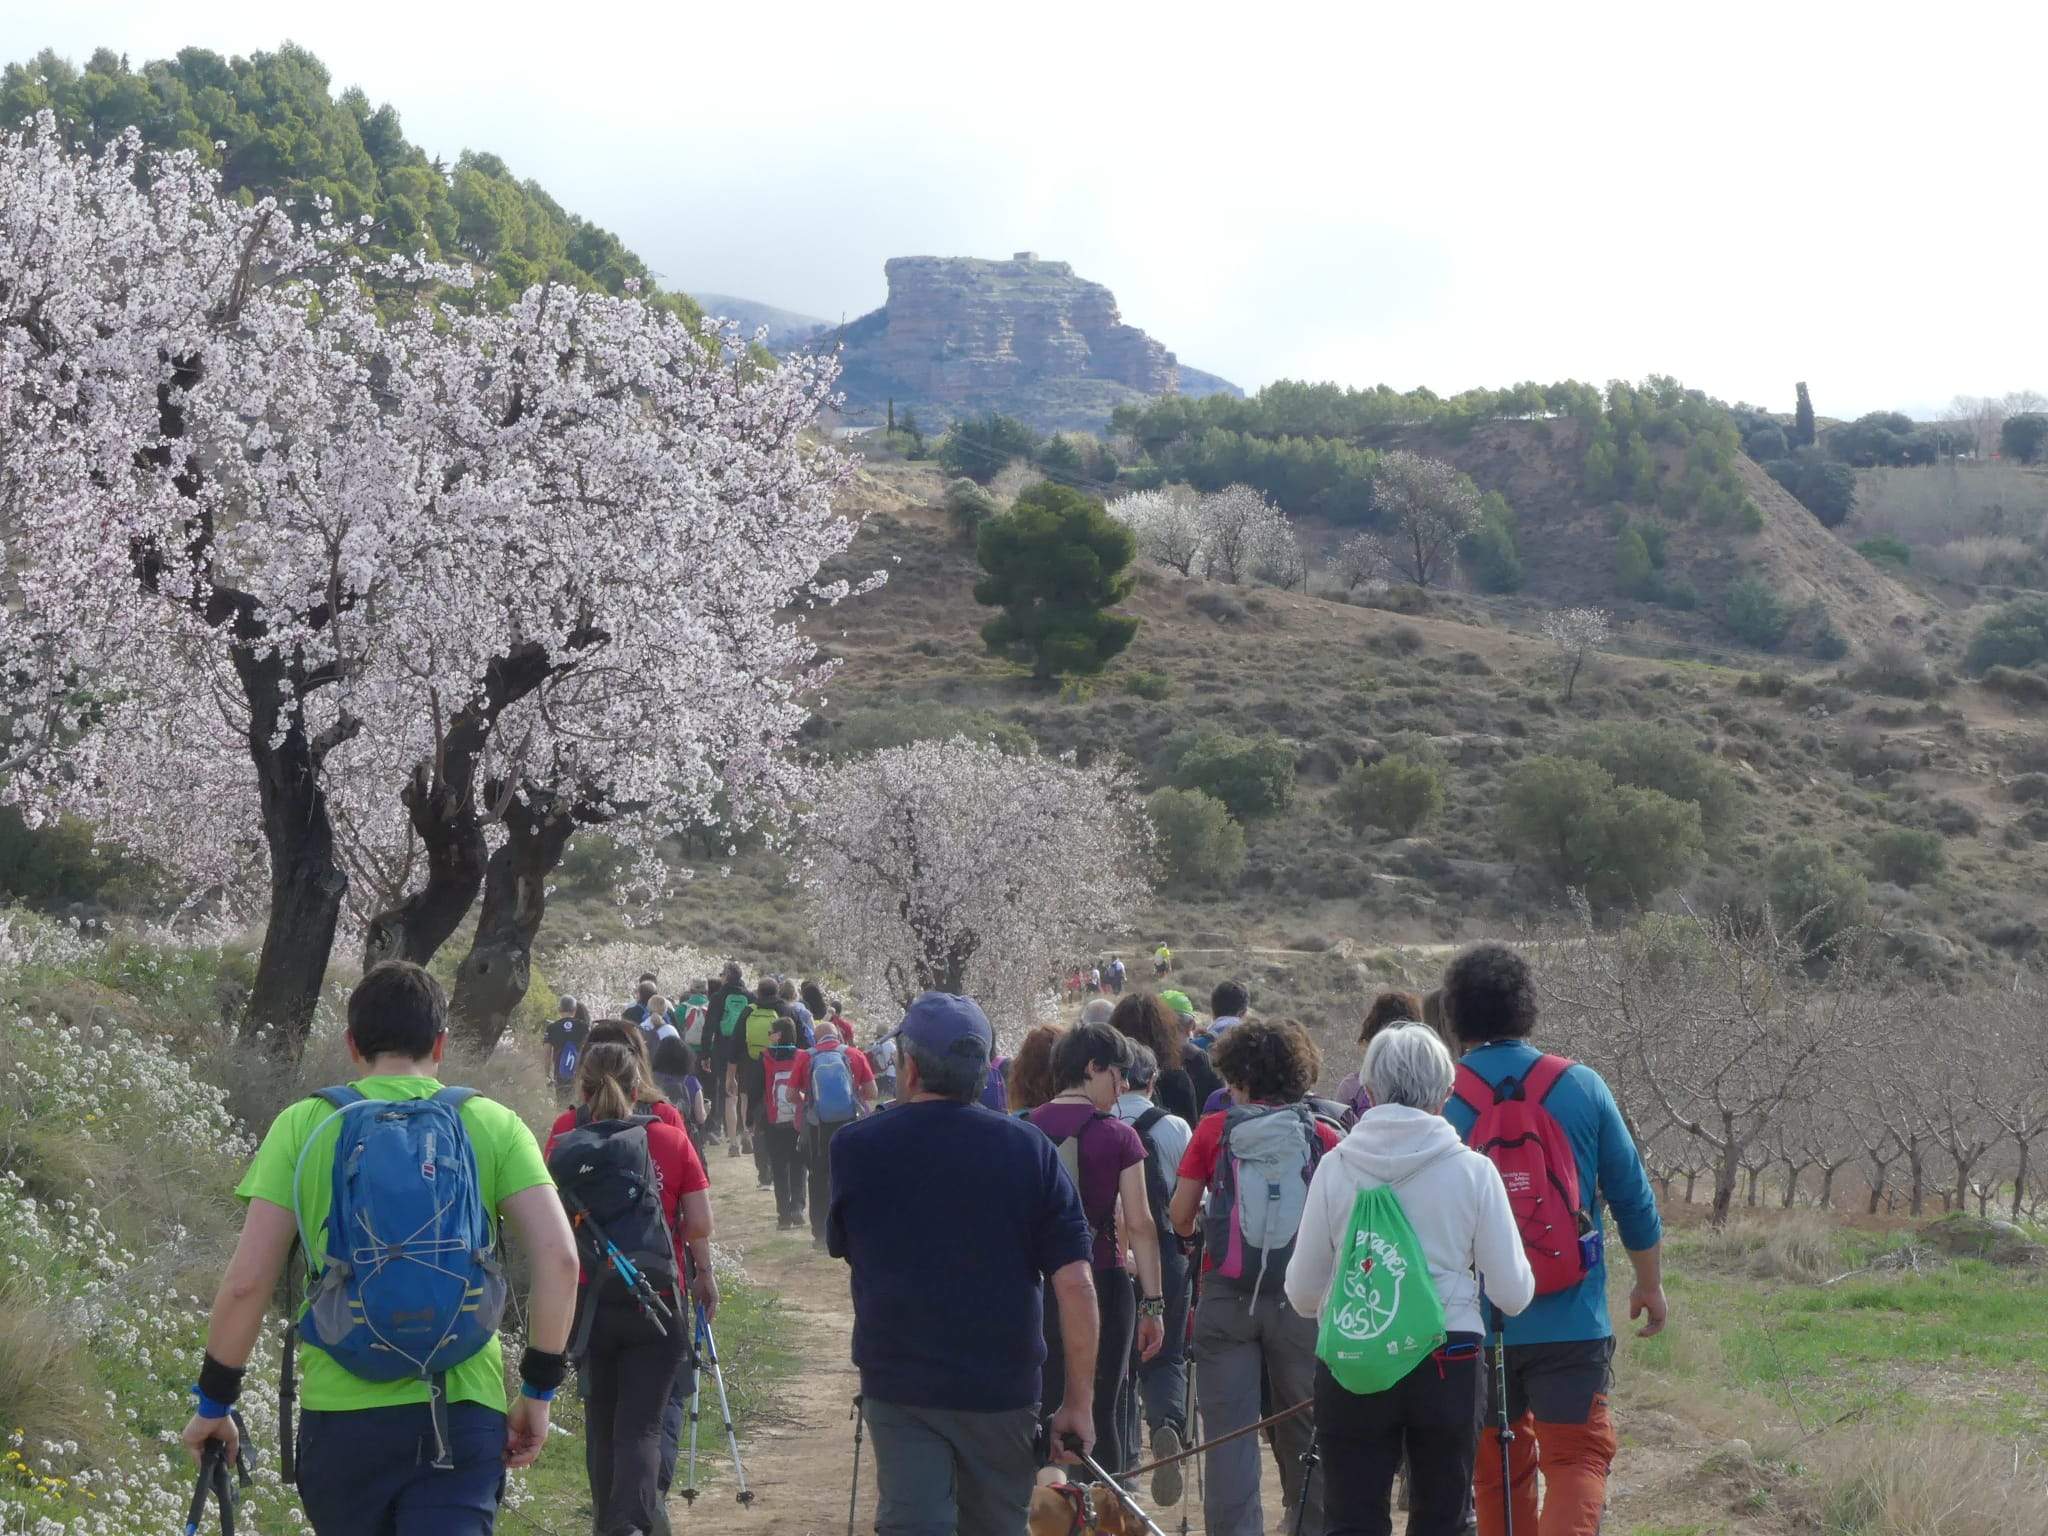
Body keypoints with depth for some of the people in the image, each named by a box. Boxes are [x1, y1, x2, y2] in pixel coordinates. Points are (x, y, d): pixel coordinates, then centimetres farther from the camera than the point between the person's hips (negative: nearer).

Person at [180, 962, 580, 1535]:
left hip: (340, 1410, 1)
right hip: (463, 1410, 0)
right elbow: (558, 1259, -6)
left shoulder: (303, 1126, 2)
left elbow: (247, 1280, -3)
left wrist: (214, 1402, 8)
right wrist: (539, 1389, 3)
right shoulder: (492, 1125, 4)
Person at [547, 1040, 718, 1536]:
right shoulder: (671, 1141, -3)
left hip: (587, 1303, 1)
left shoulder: (563, 1146, -3)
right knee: (641, 1425, -2)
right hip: (656, 1301, -1)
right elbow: (699, 1224, -5)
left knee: (601, 1421, 18)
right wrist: (704, 1273, 13)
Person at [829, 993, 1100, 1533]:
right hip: (1003, 1387, 1)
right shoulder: (1028, 1149, -4)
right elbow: (1075, 1285, -8)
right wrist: (1079, 1401, -2)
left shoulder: (855, 1148, -3)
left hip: (898, 1384, -1)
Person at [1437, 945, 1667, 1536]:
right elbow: (1633, 1198, 4)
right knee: (1578, 1456, 0)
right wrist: (1650, 1286, 18)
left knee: (1498, 1473, 14)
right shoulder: (1582, 1087, -3)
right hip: (1571, 1323, -1)